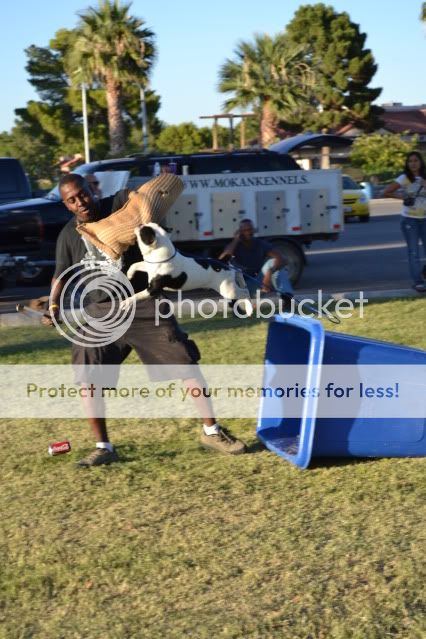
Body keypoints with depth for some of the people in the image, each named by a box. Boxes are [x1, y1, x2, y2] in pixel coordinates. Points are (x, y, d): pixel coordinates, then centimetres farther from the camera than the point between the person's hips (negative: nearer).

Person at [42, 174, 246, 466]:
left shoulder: (119, 205, -6)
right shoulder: (68, 235, 4)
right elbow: (62, 276, 10)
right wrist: (54, 306, -4)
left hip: (144, 305, -2)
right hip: (102, 312, 3)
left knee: (186, 363, -3)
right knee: (87, 379, -4)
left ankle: (211, 431, 10)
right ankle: (104, 447, 11)